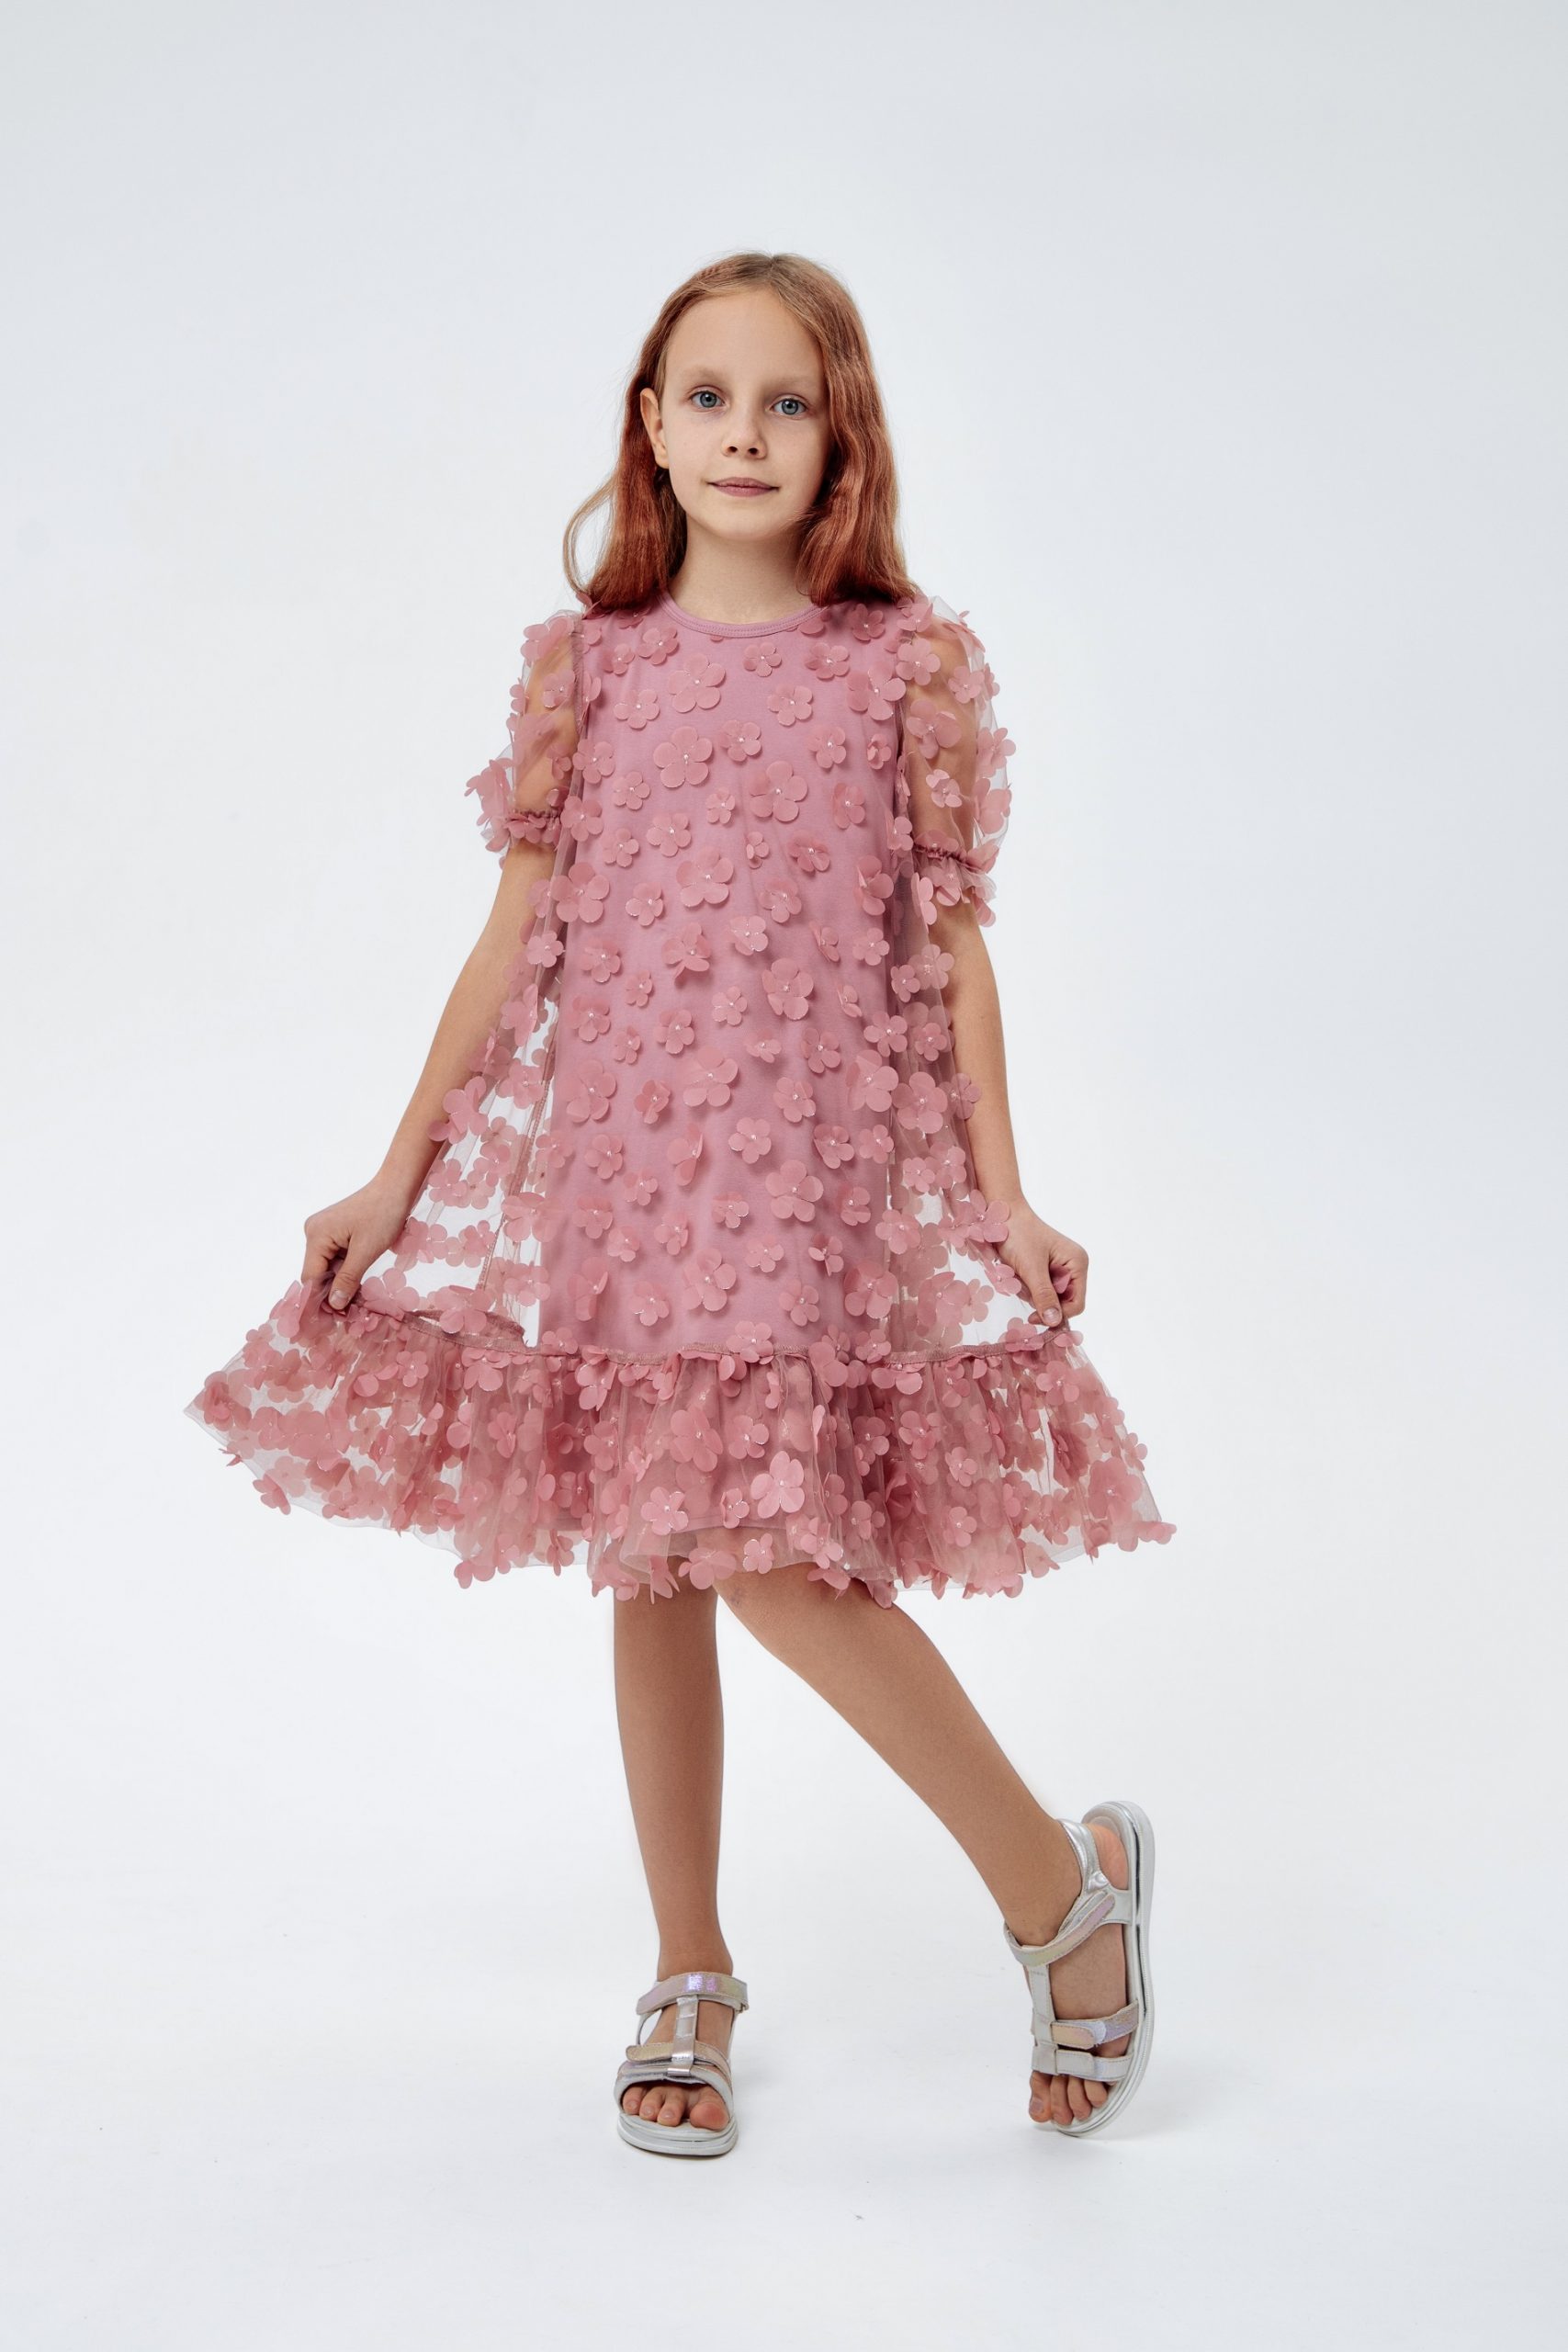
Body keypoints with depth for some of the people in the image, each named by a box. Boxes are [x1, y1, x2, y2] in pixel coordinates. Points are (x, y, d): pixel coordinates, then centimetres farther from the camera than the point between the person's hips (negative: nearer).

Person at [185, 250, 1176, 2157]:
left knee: (772, 1549, -14)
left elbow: (954, 945, 3)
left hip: (822, 1161, -3)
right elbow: (515, 939, 8)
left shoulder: (911, 664, 3)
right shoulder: (586, 661, 7)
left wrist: (1005, 1199, -2)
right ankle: (689, 1976, 24)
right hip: (612, 1154, 3)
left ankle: (1062, 1882, 7)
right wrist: (396, 1179, 6)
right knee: (649, 1561, 8)